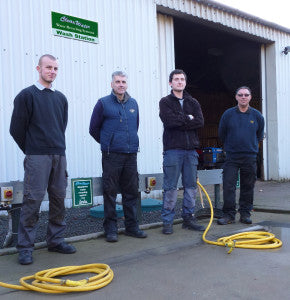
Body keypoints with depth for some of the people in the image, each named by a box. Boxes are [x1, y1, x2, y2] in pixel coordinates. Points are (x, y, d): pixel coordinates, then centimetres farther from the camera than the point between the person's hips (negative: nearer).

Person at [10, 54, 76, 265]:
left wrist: (57, 147, 15)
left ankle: (56, 240, 21)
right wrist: (31, 150, 7)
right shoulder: (27, 95, -1)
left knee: (59, 199, 8)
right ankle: (25, 247, 5)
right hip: (37, 158, -5)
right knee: (32, 200, -5)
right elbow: (17, 129, 0)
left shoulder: (61, 98, 15)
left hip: (59, 155, 5)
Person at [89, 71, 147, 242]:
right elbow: (94, 129, 5)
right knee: (110, 192, 1)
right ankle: (111, 229, 11)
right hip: (111, 156, -4)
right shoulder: (103, 103, -1)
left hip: (131, 154, 4)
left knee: (132, 191, 8)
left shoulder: (133, 103, 12)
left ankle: (132, 226, 20)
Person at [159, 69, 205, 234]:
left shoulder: (193, 102, 15)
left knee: (191, 186, 9)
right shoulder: (165, 102, 4)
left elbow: (200, 122, -1)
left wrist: (180, 122, -9)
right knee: (170, 187, -2)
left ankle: (189, 218, 20)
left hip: (191, 149, 5)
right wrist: (188, 119, -4)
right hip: (172, 148, -4)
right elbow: (170, 121, -14)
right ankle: (168, 222, 6)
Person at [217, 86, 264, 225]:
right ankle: (229, 214, 4)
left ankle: (245, 213, 19)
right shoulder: (228, 114, 0)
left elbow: (259, 135, 19)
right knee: (228, 186, -5)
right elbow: (221, 134, 12)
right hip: (231, 157, -1)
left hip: (250, 157, 1)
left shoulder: (257, 115, 4)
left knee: (248, 187, 7)